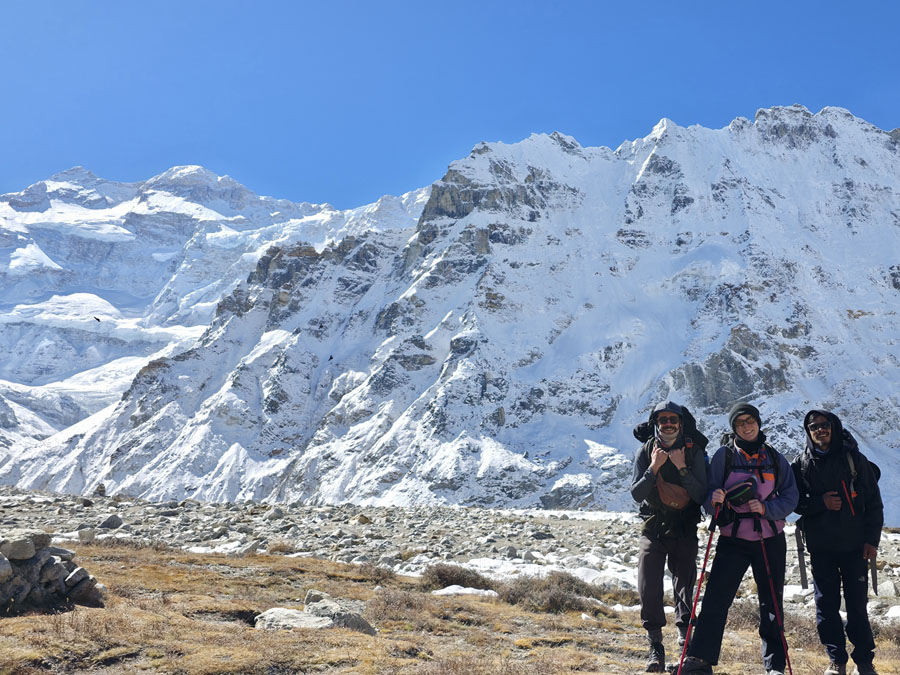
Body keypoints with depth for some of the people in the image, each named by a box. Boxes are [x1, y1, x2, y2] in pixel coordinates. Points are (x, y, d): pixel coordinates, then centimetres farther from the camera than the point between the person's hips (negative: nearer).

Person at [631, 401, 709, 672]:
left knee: (685, 586, 1)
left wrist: (682, 468, -22)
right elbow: (636, 494, -10)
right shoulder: (646, 451, -4)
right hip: (653, 529, 1)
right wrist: (654, 468, -22)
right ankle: (655, 646, 7)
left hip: (684, 530, 0)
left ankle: (685, 637, 19)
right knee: (648, 588, -6)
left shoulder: (694, 452, -6)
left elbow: (701, 496, -12)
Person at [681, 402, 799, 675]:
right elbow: (708, 497, 0)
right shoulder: (724, 455, 1)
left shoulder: (775, 458, 6)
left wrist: (766, 508, -14)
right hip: (733, 540, -2)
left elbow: (790, 497, 4)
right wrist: (715, 499, -22)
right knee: (716, 598, -10)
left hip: (770, 540, 2)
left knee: (772, 604, 8)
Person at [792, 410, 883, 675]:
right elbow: (793, 501, 6)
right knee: (826, 605, 4)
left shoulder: (854, 459, 0)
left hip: (854, 545, -1)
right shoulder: (801, 464, 4)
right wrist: (820, 503, -11)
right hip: (820, 546, 2)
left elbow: (873, 502, 2)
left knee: (857, 604, 2)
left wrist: (871, 539, -3)